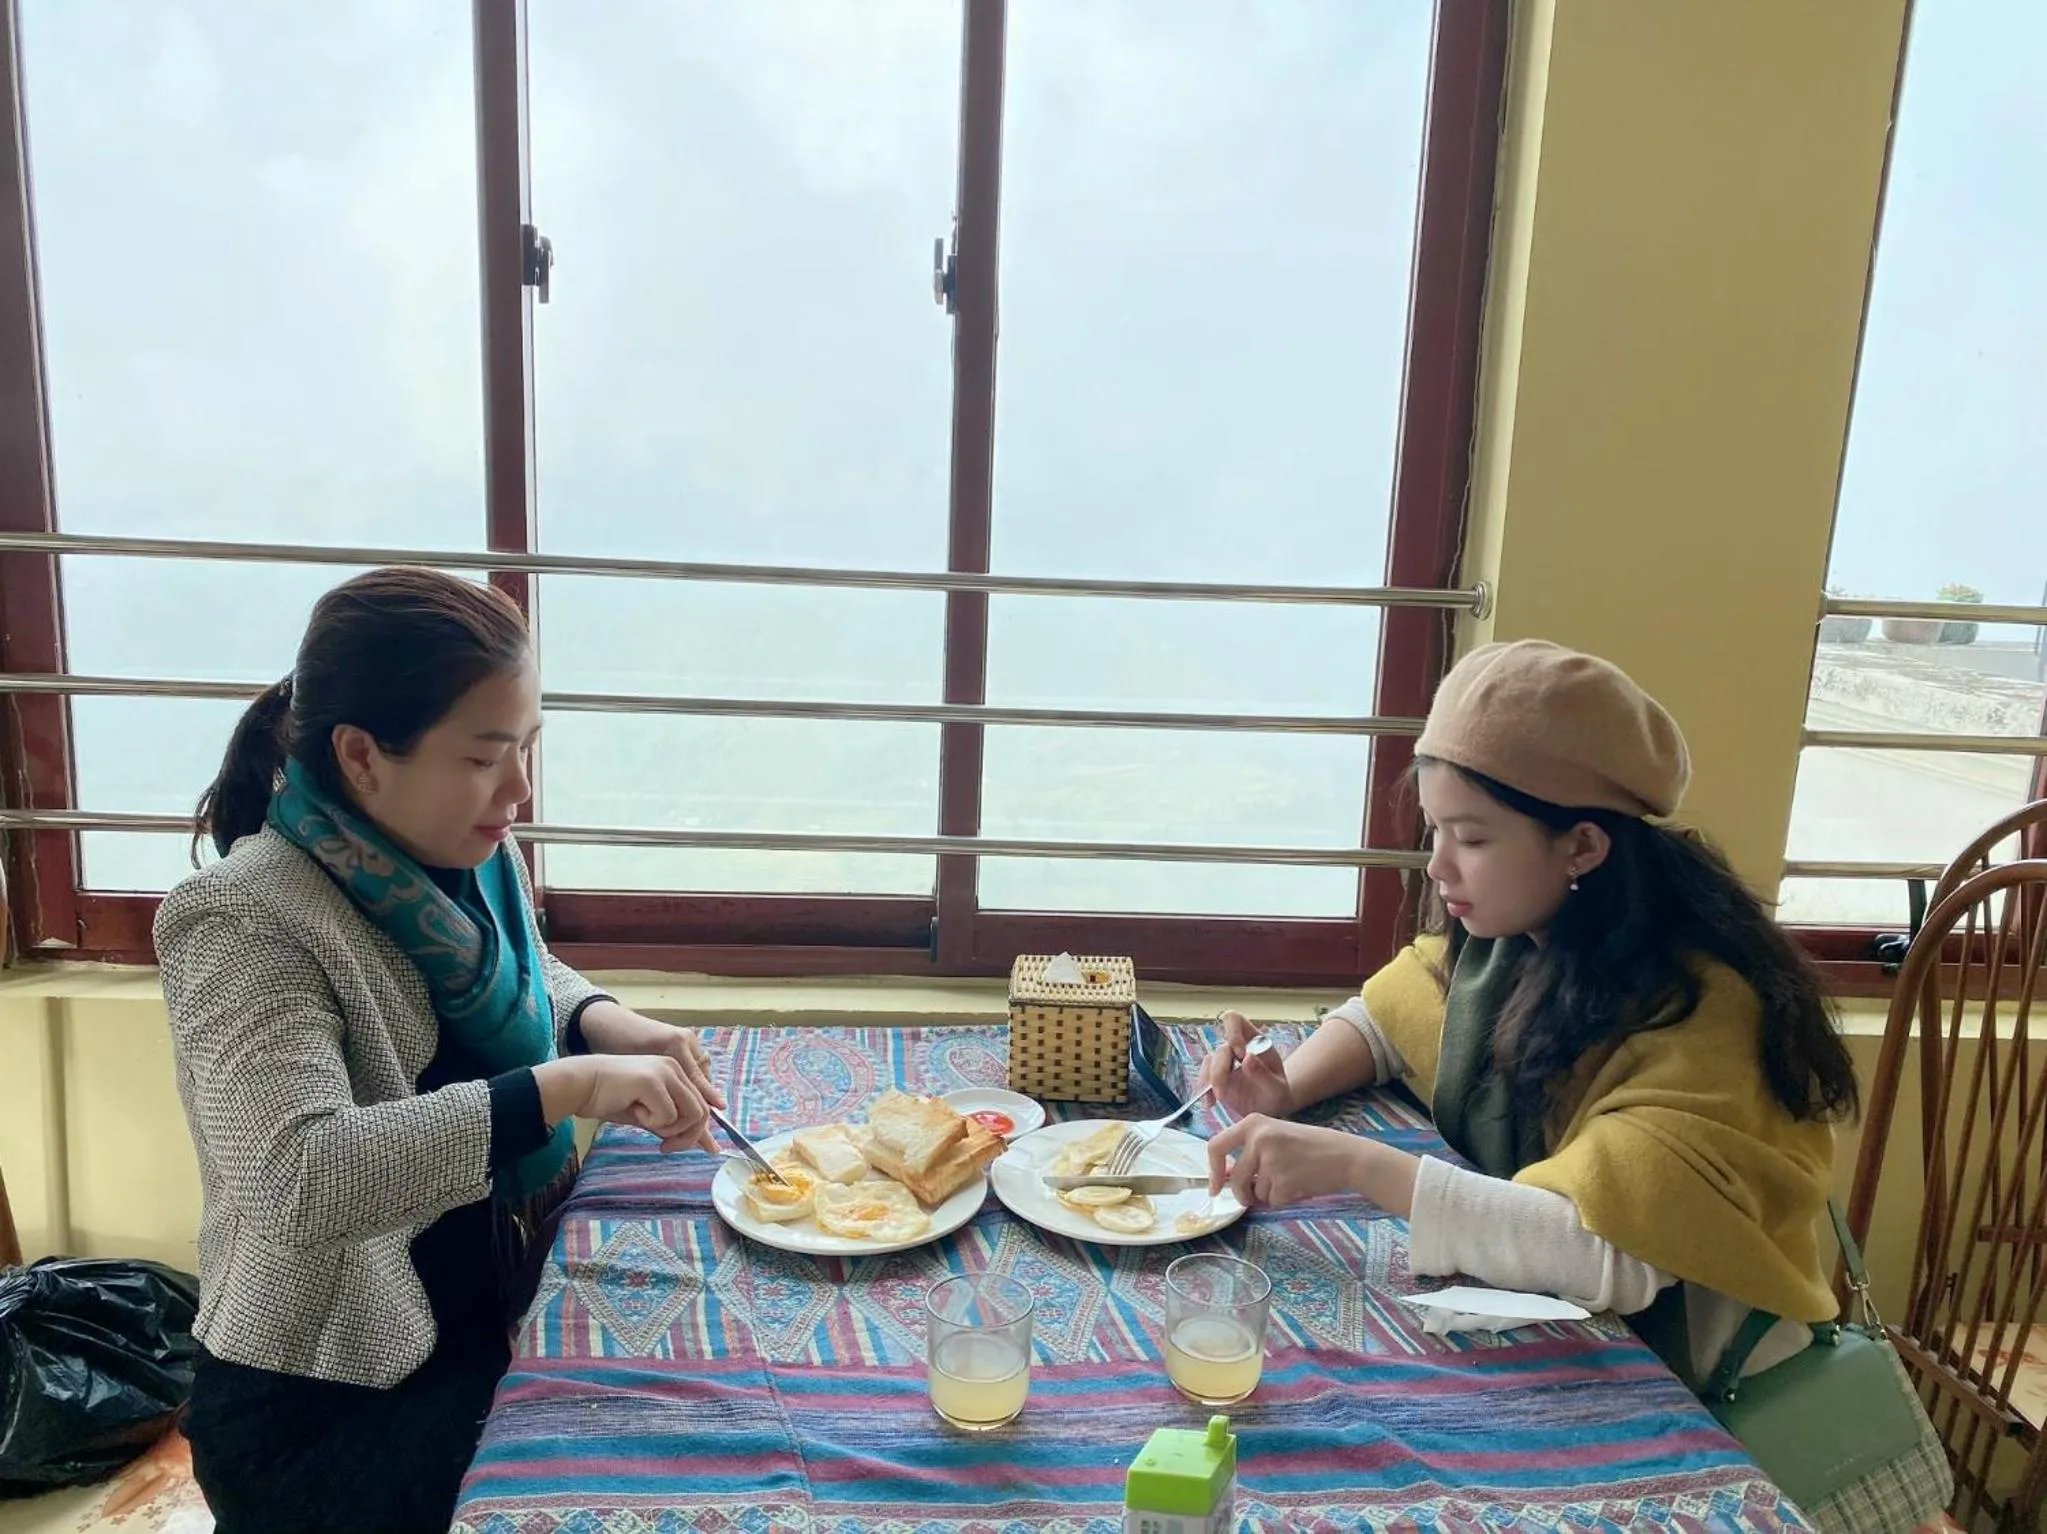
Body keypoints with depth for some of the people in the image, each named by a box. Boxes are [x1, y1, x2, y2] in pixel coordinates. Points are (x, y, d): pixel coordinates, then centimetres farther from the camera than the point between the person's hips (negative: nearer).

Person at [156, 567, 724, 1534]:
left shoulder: (463, 853, -3)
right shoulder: (251, 927, -25)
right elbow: (295, 1179, -36)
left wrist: (605, 1027, -7)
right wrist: (565, 1087, -41)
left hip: (497, 1323, 7)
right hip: (327, 1403, -7)